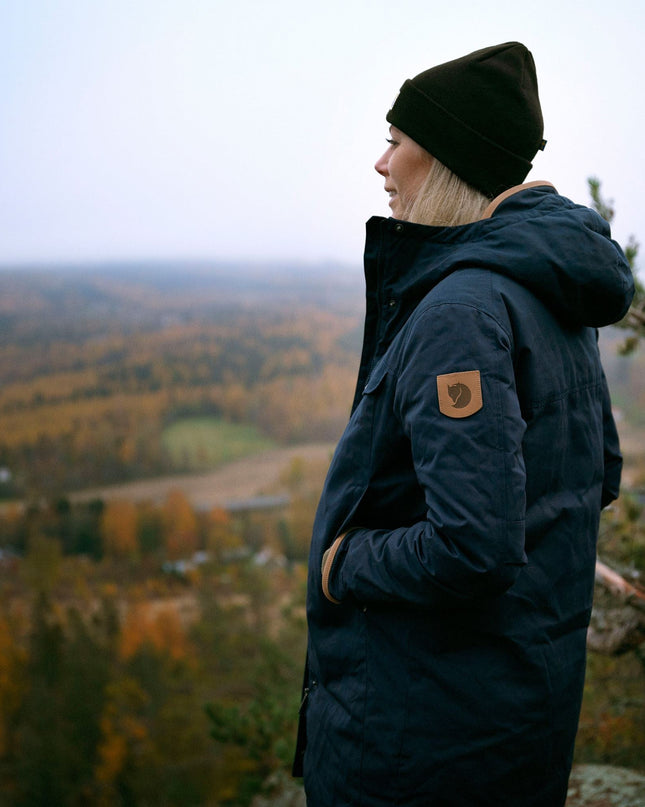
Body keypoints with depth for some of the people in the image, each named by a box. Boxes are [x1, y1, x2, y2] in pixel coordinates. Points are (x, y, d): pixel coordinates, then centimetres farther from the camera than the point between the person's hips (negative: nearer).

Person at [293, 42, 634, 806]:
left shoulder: (464, 305, -25)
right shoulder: (552, 297, 4)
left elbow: (470, 548, -32)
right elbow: (599, 475, 13)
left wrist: (345, 564, -14)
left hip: (429, 708, -9)